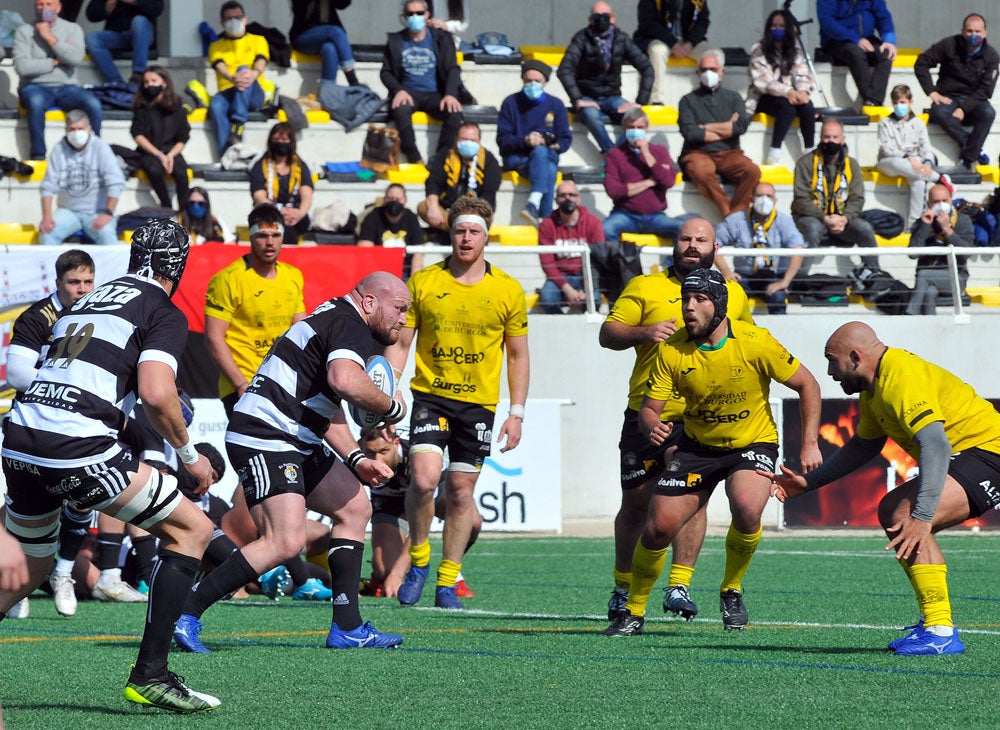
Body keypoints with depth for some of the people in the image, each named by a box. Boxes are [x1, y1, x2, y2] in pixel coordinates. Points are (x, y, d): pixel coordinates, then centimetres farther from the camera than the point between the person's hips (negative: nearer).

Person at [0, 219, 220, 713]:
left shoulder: (92, 300, 25)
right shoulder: (164, 313, 3)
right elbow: (156, 394, -12)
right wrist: (189, 455, 3)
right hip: (77, 449, -7)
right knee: (192, 529, 6)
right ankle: (149, 674, -1)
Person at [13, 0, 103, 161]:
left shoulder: (72, 29, 9)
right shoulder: (24, 31, 3)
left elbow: (76, 58, -10)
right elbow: (22, 67, -10)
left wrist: (49, 37, -9)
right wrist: (55, 62, -7)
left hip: (66, 87, 2)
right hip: (35, 87, -2)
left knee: (93, 104, -28)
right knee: (36, 102, -39)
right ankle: (38, 157, -33)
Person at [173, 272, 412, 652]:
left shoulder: (337, 321, 22)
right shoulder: (350, 327, -11)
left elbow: (327, 410, 30)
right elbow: (345, 380, -33)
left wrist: (356, 460, 19)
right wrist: (392, 408, -15)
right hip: (265, 439, -12)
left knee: (354, 508, 17)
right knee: (286, 541, -21)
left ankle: (347, 628, 17)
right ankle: (184, 613, -17)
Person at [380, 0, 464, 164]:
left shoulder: (441, 38, 7)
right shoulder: (395, 41, 8)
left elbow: (453, 69, 1)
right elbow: (386, 72, 9)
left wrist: (450, 94, -18)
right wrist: (398, 90, -13)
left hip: (434, 94, 1)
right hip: (408, 94, 0)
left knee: (455, 112, -32)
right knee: (400, 110, -37)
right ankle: (415, 161, -30)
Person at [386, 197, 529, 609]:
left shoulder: (508, 292, 1)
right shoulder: (423, 283, -1)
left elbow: (517, 355, 8)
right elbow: (400, 342, 3)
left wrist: (516, 412, 2)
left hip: (479, 402, 1)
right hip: (430, 394, -1)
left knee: (461, 491, 3)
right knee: (424, 478, -18)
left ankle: (447, 582, 14)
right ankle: (418, 560, 5)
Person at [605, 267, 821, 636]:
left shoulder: (755, 343, -20)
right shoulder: (671, 350, -14)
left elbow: (807, 385, -9)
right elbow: (649, 409, -9)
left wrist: (809, 444, -14)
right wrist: (652, 427, -34)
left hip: (752, 443, -3)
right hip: (697, 445, 3)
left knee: (746, 510, -31)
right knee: (659, 526, -7)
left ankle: (731, 591, -4)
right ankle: (633, 612, 16)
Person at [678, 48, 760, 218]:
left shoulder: (733, 97, 17)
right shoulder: (689, 100, 10)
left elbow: (742, 125, -2)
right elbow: (690, 133, -7)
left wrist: (706, 127, -2)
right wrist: (727, 129, 0)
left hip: (729, 154, 2)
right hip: (699, 153, -2)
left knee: (752, 171, -30)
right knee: (701, 172, -38)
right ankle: (729, 214, -27)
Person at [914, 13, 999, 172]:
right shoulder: (949, 45, -6)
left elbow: (985, 89, -8)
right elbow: (921, 63, -1)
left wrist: (964, 109, -20)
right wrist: (932, 93, -11)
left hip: (973, 100, 1)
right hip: (948, 98, -1)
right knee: (939, 113, -36)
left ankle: (968, 158, -28)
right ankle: (972, 148, -27)